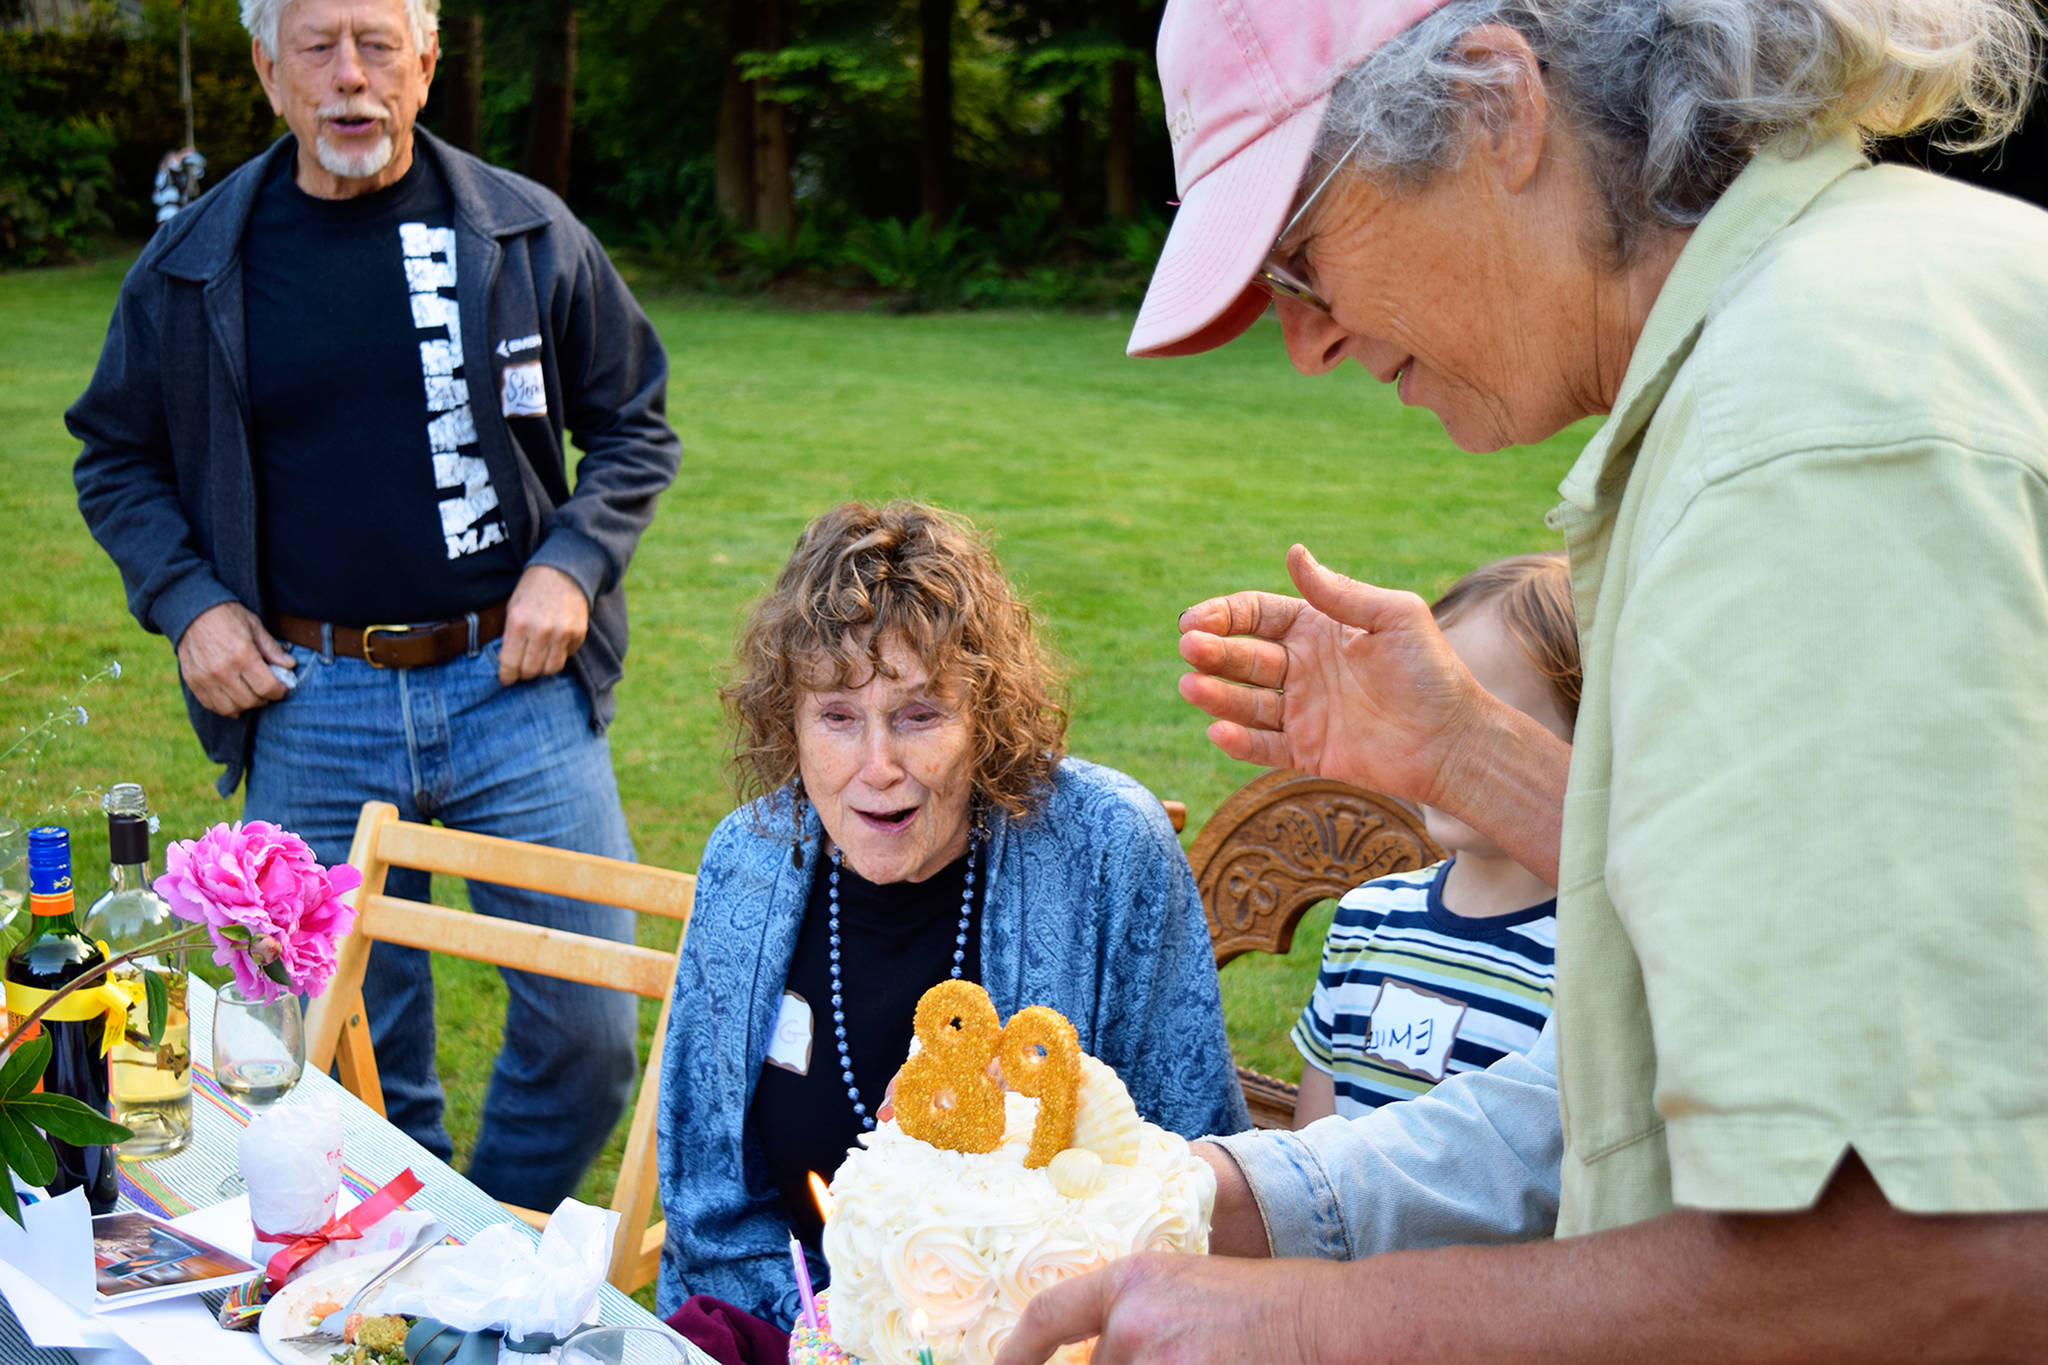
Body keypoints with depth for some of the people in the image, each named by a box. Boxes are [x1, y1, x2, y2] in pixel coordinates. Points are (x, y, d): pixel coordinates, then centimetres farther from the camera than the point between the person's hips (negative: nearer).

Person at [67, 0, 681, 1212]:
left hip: (515, 685, 0)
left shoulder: (529, 236, 1)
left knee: (587, 1031, 2)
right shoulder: (192, 268, 3)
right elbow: (117, 459, 16)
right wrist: (187, 601, 0)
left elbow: (637, 429, 10)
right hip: (312, 710, 1)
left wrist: (571, 564, -5)